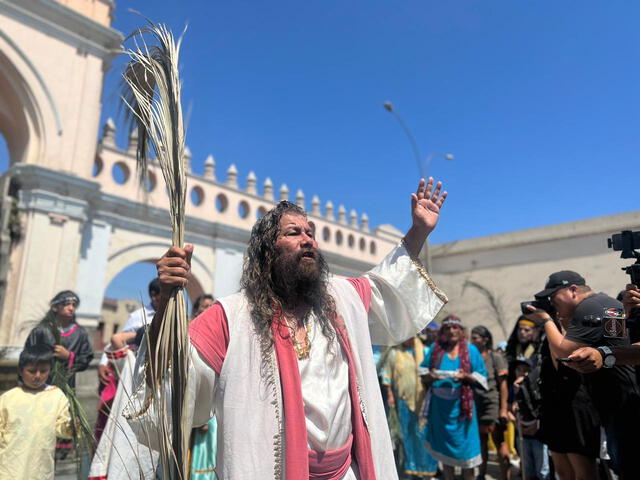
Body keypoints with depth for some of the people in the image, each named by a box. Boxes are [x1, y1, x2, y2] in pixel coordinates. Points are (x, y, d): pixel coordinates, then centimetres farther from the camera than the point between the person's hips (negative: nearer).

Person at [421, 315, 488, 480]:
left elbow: (481, 378, 2)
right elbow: (423, 375, 9)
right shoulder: (435, 349, 6)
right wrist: (430, 376, -13)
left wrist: (466, 376, -16)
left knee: (464, 445, 2)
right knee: (444, 447, 9)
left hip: (460, 404, -1)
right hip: (439, 405, 1)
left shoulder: (470, 350, 3)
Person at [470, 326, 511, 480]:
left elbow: (503, 384, -8)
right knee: (481, 441, 14)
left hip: (493, 403, -5)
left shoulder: (496, 357, -5)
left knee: (499, 440, -4)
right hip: (476, 404, 5)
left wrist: (503, 409, -12)